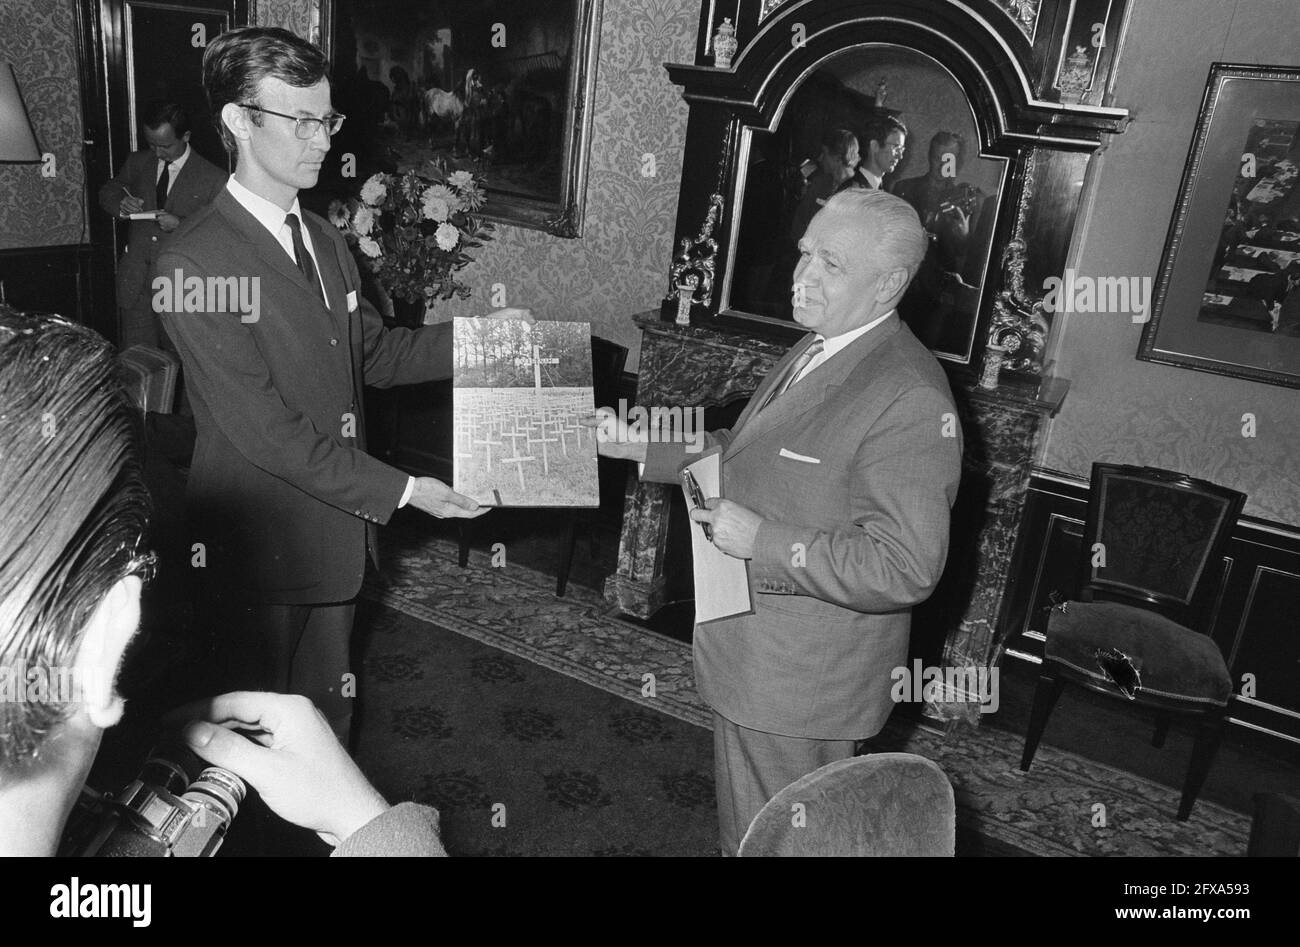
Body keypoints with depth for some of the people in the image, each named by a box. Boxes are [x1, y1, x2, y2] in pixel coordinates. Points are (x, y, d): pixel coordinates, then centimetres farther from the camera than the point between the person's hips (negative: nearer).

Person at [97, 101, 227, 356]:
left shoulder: (212, 178, -3)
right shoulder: (137, 163, 10)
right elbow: (107, 193, 24)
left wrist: (182, 224, -20)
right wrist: (121, 203, 0)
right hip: (135, 283, 4)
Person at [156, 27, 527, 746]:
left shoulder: (325, 241, 8)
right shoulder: (194, 263, -20)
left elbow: (371, 355, 12)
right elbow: (261, 427, -23)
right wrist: (398, 491, -24)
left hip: (339, 520, 7)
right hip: (261, 544, -7)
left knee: (330, 698, 22)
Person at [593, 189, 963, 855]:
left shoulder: (911, 400, -26)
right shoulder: (817, 349, 6)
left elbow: (904, 568, -28)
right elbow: (744, 456, 17)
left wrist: (761, 539, -28)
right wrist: (640, 446, 7)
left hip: (802, 681, -9)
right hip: (750, 659, 9)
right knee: (741, 828, 28)